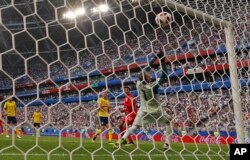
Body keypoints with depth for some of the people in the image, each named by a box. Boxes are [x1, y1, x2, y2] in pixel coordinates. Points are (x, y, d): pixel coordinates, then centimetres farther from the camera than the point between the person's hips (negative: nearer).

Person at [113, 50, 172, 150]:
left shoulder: (139, 84, -13)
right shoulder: (153, 86, -25)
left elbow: (145, 71, -2)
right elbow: (164, 75, -19)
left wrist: (155, 58, 1)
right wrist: (162, 61, -17)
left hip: (144, 111, 4)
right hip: (155, 111, -4)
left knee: (134, 126, 9)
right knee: (168, 122, 15)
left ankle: (119, 142, -7)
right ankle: (167, 144, 6)